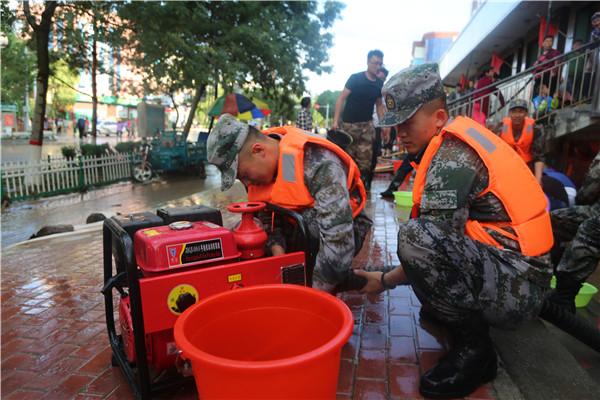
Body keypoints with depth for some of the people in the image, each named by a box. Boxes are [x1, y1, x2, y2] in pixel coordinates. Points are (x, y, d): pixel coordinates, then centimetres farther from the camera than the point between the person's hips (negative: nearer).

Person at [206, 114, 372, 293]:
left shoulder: (318, 163, -33)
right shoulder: (259, 165, -10)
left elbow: (338, 237, -37)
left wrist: (315, 291, -32)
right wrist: (278, 254, -25)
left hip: (345, 229, -6)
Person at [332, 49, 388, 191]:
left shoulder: (380, 84, 8)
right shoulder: (355, 78, -5)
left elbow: (379, 105, 17)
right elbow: (341, 99, -8)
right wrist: (336, 121, -17)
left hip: (367, 125, 4)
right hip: (348, 123, -4)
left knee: (365, 158, -4)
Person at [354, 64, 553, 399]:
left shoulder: (450, 158, -18)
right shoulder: (462, 137, 10)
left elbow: (439, 246, -21)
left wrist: (387, 280, -7)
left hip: (518, 288, -10)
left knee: (415, 236, -31)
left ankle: (474, 347, -11)